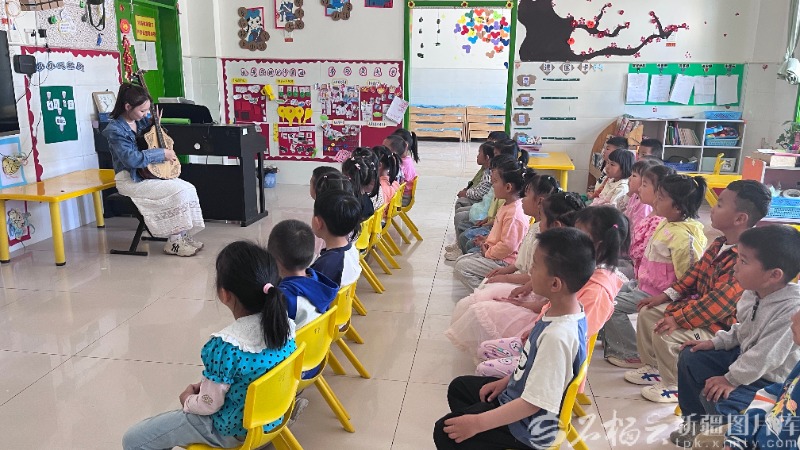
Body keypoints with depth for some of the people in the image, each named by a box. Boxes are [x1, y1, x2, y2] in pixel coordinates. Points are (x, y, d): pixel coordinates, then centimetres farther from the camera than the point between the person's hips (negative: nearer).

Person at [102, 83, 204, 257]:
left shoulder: (140, 120, 6)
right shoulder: (115, 129, -16)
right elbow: (132, 158, -26)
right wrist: (162, 154, -21)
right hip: (130, 180, -8)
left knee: (189, 188, -10)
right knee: (178, 191, -23)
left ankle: (184, 236, -1)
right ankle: (174, 242, -11)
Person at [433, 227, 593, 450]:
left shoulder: (557, 336, -35)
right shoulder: (567, 309, -8)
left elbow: (534, 403, -30)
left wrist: (478, 423, -25)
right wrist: (506, 381, 14)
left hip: (531, 427, -9)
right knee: (458, 388, 21)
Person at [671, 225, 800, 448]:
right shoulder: (754, 292, -6)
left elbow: (765, 356, -30)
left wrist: (731, 380, -23)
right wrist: (716, 342, 4)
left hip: (770, 378, -9)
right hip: (744, 356, 9)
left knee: (716, 399, -25)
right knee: (690, 357, 8)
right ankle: (695, 420, 23)